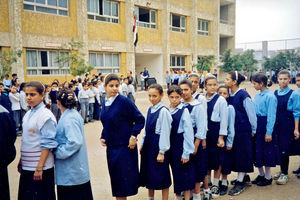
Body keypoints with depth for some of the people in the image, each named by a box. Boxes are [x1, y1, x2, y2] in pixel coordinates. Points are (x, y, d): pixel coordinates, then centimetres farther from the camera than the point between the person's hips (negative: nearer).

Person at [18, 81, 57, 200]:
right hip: (27, 166, 8)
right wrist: (21, 161, 17)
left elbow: (47, 144, -17)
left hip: (40, 168, -7)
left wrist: (39, 168, -19)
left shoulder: (46, 116, -15)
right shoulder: (28, 114, 8)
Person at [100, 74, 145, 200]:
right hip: (111, 148, 6)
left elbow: (140, 120, -10)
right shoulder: (105, 103, 7)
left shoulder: (124, 101, -13)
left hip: (125, 147, -6)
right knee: (115, 179, 14)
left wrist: (133, 136, -19)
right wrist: (103, 137, 5)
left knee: (125, 178, 2)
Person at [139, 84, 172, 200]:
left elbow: (165, 132, -16)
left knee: (162, 176, 4)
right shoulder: (149, 110, 8)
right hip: (148, 145, 7)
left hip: (159, 146, -7)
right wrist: (143, 144, 15)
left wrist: (162, 152, -16)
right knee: (149, 173, 17)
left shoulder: (163, 111, -15)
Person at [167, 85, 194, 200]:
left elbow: (188, 132, -12)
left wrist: (186, 153, -13)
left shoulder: (184, 111, -11)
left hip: (181, 145, -4)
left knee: (184, 173, 4)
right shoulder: (166, 110, 2)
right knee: (175, 172, 16)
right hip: (170, 145, 5)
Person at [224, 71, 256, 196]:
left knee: (242, 155, 2)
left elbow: (251, 113, -10)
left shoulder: (243, 95, -16)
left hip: (243, 130, -7)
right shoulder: (229, 95, 4)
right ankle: (241, 178, 29)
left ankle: (240, 183, 13)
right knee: (235, 154, 13)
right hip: (233, 130, 7)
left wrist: (253, 130, -3)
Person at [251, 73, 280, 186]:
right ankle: (261, 174, 30)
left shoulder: (270, 96, -14)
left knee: (266, 152, 4)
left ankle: (268, 177, 21)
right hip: (256, 126, 7)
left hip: (265, 126, -7)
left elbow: (271, 116, -15)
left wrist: (269, 133, -16)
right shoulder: (257, 96, 8)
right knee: (256, 151, 13)